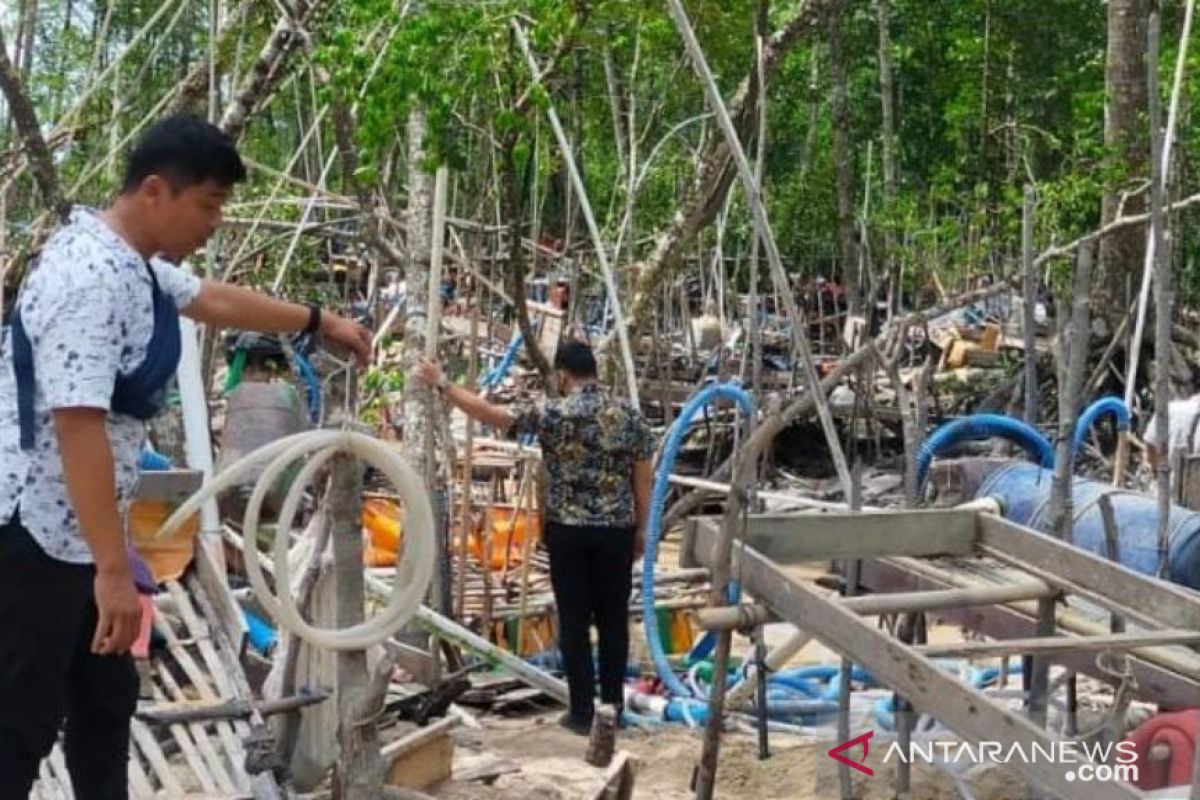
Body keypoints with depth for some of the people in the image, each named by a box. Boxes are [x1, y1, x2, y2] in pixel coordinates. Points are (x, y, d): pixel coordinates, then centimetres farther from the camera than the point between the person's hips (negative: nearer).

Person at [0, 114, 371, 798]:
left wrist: (319, 320, 40)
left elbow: (215, 300, 30)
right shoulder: (92, 276, -23)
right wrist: (114, 568, -31)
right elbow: (78, 427, -30)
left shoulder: (137, 262, 9)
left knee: (107, 700, 19)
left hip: (75, 530, 10)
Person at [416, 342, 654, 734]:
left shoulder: (552, 413, -8)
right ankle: (613, 706, 16)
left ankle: (582, 711, 7)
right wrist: (641, 529, 15)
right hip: (617, 529, 3)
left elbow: (489, 413, -9)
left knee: (574, 621, 4)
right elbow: (644, 479, 5)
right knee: (613, 618, 10)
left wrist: (441, 383, 1)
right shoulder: (629, 415, 2)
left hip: (568, 530, -3)